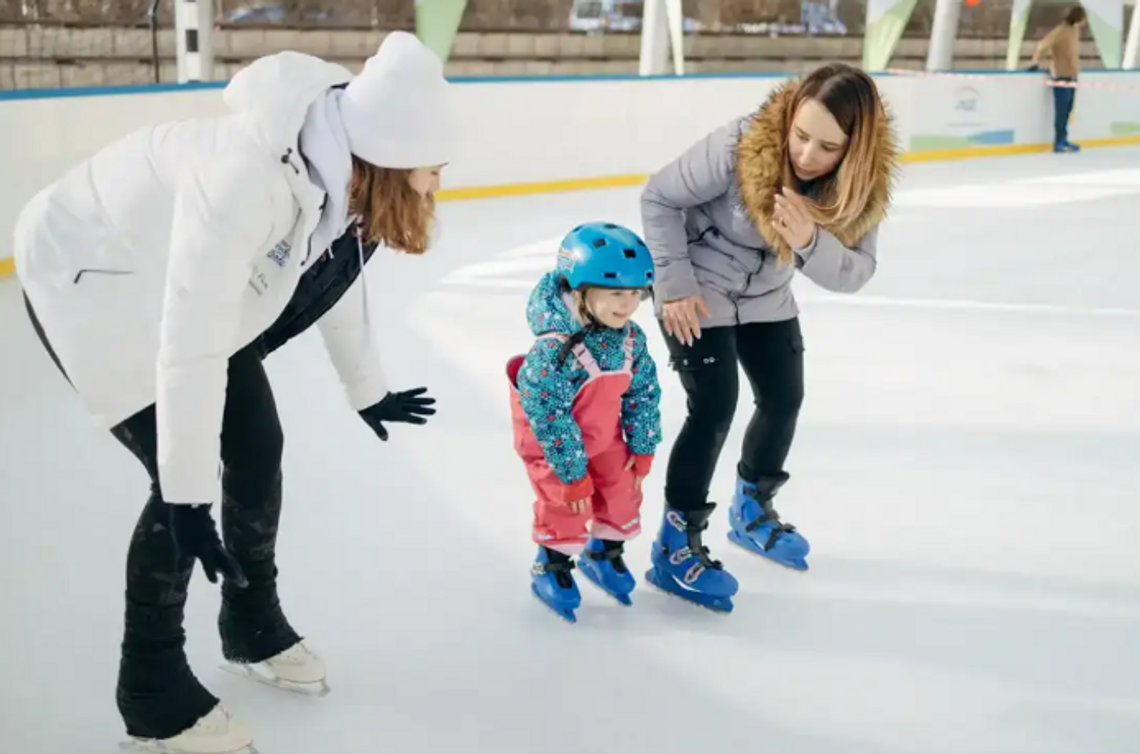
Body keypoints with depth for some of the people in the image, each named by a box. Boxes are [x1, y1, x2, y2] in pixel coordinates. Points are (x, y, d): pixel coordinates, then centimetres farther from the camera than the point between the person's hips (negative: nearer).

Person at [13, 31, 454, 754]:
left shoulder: (350, 172, -14)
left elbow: (338, 280, 5)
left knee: (258, 446, 8)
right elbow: (190, 349, -38)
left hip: (202, 282, 8)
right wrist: (187, 497, -33)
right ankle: (153, 694, 9)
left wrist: (369, 390, 17)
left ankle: (253, 624, 32)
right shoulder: (249, 176, -41)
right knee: (184, 482, -11)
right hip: (88, 275, -8)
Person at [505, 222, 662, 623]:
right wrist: (572, 474, -22)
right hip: (548, 437, -6)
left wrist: (642, 451, 1)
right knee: (565, 504, -7)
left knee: (623, 491, 7)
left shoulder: (631, 338, -16)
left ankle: (604, 552, 34)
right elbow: (549, 418, -30)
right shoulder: (554, 350, -37)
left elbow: (643, 394, -2)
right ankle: (550, 567, 21)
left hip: (602, 434, 6)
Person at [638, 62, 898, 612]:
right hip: (698, 290, -5)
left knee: (785, 400, 12)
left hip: (765, 297, 6)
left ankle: (752, 510, 39)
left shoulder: (865, 181, -21)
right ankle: (677, 542, 3)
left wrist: (810, 242, -41)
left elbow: (855, 273, -21)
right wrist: (675, 283, -23)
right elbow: (659, 198, -21)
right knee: (715, 408, -13)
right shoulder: (738, 148, -34)